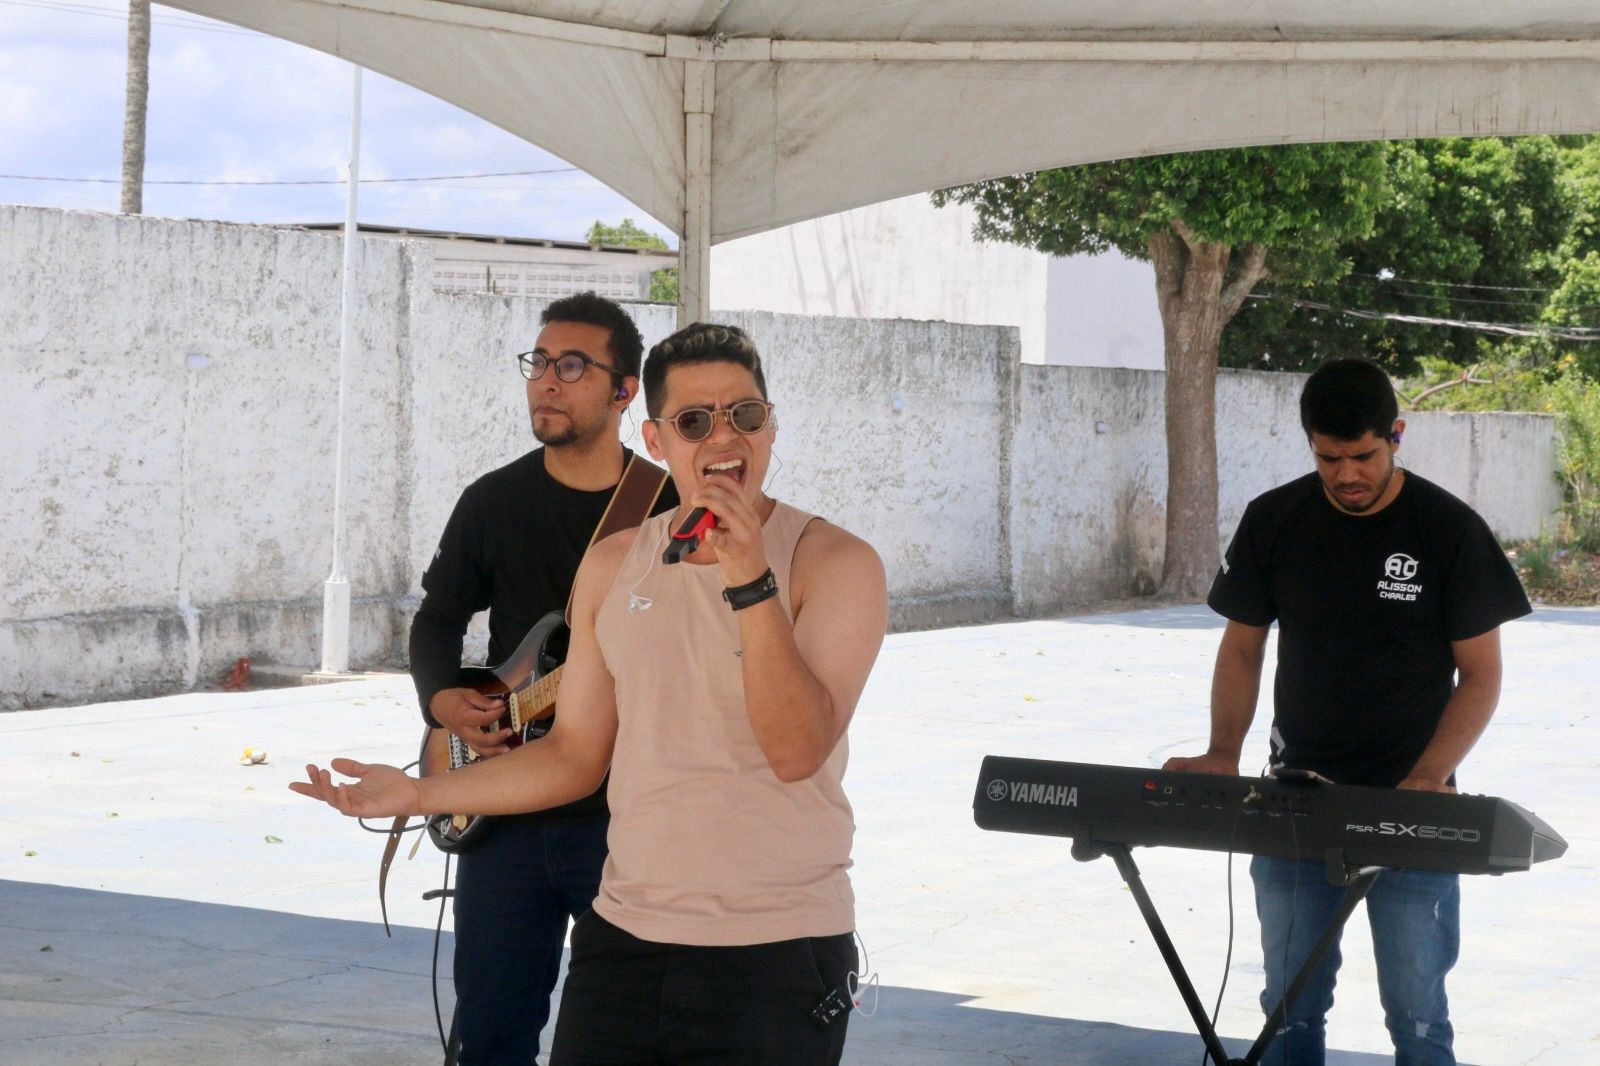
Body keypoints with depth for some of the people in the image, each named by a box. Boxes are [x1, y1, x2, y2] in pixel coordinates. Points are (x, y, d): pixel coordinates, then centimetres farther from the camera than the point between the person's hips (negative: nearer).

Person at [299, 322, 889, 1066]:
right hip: (624, 940, 5)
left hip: (778, 955, -4)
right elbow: (576, 753, 13)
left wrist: (748, 579, -27)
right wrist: (419, 793, 5)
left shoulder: (834, 563, -9)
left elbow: (797, 749, -21)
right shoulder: (613, 567, 7)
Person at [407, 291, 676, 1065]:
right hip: (507, 816, 2)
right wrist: (444, 701, -4)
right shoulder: (493, 502, 7)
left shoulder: (672, 511, -1)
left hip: (626, 817, -2)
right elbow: (438, 619, 15)